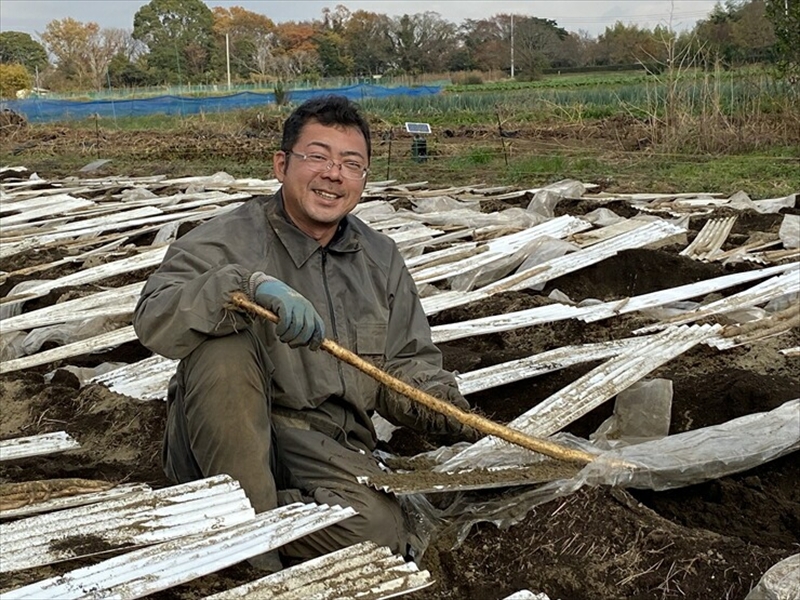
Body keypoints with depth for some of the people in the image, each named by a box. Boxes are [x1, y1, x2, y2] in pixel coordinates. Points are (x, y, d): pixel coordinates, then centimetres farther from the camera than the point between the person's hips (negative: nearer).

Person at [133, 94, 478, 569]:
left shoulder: (382, 260, 12)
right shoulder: (229, 241, -5)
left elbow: (406, 367, 14)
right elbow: (154, 320, -21)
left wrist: (444, 405, -8)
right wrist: (251, 285, -36)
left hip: (328, 450, 3)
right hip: (225, 440, -2)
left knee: (380, 533, -27)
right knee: (222, 343, -32)